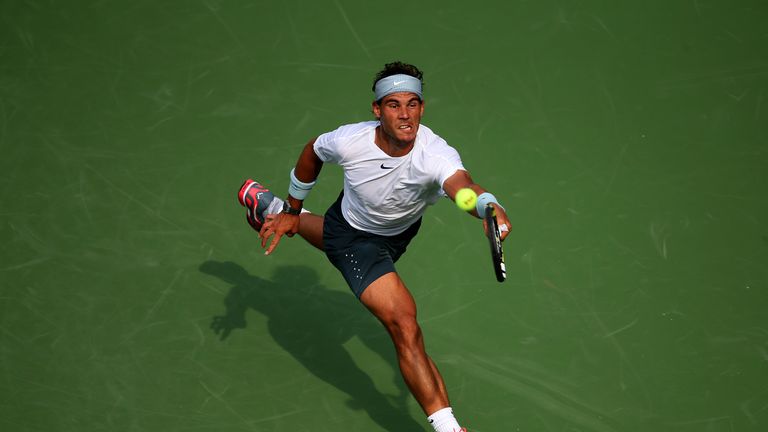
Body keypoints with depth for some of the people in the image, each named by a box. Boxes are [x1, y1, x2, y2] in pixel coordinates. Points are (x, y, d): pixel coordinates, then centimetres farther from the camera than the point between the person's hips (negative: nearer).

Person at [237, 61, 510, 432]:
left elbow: (462, 185, -62)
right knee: (406, 327, -20)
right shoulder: (349, 141, -32)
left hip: (396, 233, 3)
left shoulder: (435, 155, -39)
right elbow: (312, 152, -8)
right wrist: (293, 211, 1)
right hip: (352, 238, -3)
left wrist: (489, 207, -84)